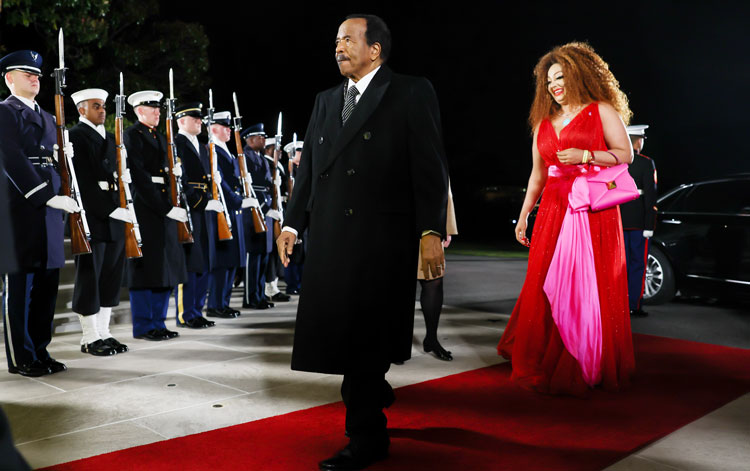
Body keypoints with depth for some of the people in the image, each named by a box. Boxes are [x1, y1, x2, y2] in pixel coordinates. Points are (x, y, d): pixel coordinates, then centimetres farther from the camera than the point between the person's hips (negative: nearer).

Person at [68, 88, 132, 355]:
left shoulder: (109, 138, 19)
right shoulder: (75, 136, -6)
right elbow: (84, 182, -15)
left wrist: (124, 207, 4)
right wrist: (110, 209, -19)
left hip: (114, 217, 8)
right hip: (91, 218, -8)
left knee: (111, 278, 11)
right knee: (89, 278, 0)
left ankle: (104, 333, 20)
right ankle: (90, 339, 8)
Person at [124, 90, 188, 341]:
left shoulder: (161, 138, 20)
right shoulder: (131, 135, -6)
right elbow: (139, 178, -15)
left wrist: (174, 170, -1)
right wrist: (166, 208, -19)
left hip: (165, 209, 8)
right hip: (144, 208, -8)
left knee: (165, 269, 10)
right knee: (145, 267, -3)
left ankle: (158, 322, 19)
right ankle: (143, 326, 5)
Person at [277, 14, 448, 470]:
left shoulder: (412, 93, 0)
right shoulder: (326, 101, 18)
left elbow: (430, 167, -7)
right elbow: (309, 167, 17)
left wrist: (431, 231, -14)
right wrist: (293, 223, 10)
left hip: (383, 239, -5)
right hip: (330, 240, 6)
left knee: (366, 334, 0)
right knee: (339, 330, 10)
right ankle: (372, 395, 35)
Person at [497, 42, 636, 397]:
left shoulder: (601, 111, 5)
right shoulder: (543, 122, 18)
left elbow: (625, 154, 0)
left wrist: (585, 156, -13)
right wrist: (523, 216, 17)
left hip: (592, 211, -4)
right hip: (554, 211, 4)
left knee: (589, 287, -4)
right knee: (546, 287, 0)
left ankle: (589, 367, 9)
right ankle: (546, 364, 11)